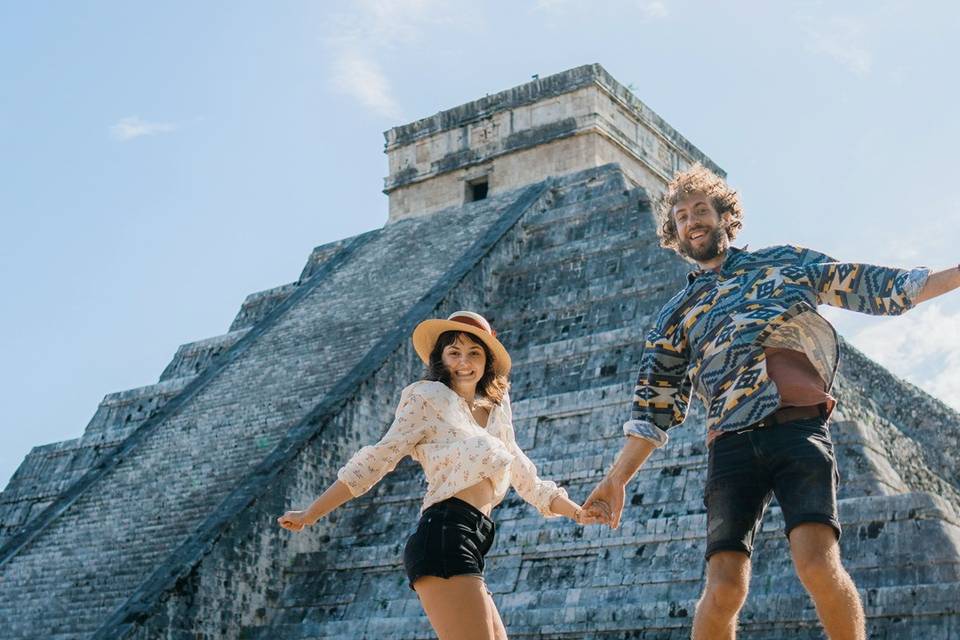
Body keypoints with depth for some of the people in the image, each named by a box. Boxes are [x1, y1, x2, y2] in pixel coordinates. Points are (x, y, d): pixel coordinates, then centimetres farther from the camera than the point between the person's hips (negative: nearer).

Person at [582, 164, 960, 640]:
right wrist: (616, 479, 12)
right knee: (724, 587, -12)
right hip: (732, 444, 1)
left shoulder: (784, 261, 21)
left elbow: (878, 286, 18)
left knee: (818, 564, -21)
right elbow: (655, 408, 20)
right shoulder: (676, 314, 23)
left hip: (799, 430, -1)